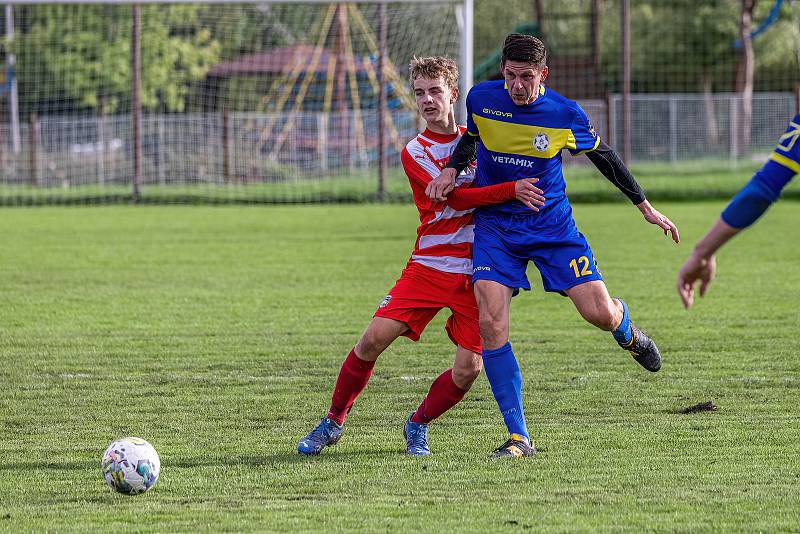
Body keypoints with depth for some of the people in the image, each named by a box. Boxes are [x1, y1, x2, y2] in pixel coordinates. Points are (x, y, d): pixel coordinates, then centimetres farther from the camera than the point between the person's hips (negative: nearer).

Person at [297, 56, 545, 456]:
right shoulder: (415, 152, -1)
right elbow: (454, 198, -16)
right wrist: (511, 190, -25)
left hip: (475, 271, 2)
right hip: (428, 266, -2)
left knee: (468, 370, -10)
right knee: (373, 340, -13)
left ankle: (418, 424, 17)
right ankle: (333, 422, 7)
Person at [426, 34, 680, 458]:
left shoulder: (566, 114, -11)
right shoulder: (481, 99, -8)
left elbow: (603, 156, 6)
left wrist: (645, 207, 10)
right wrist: (451, 170, -2)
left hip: (552, 223, -1)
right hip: (495, 226, 1)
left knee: (601, 315, -10)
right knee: (490, 324, -18)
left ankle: (625, 329, 34)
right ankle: (519, 438, -11)